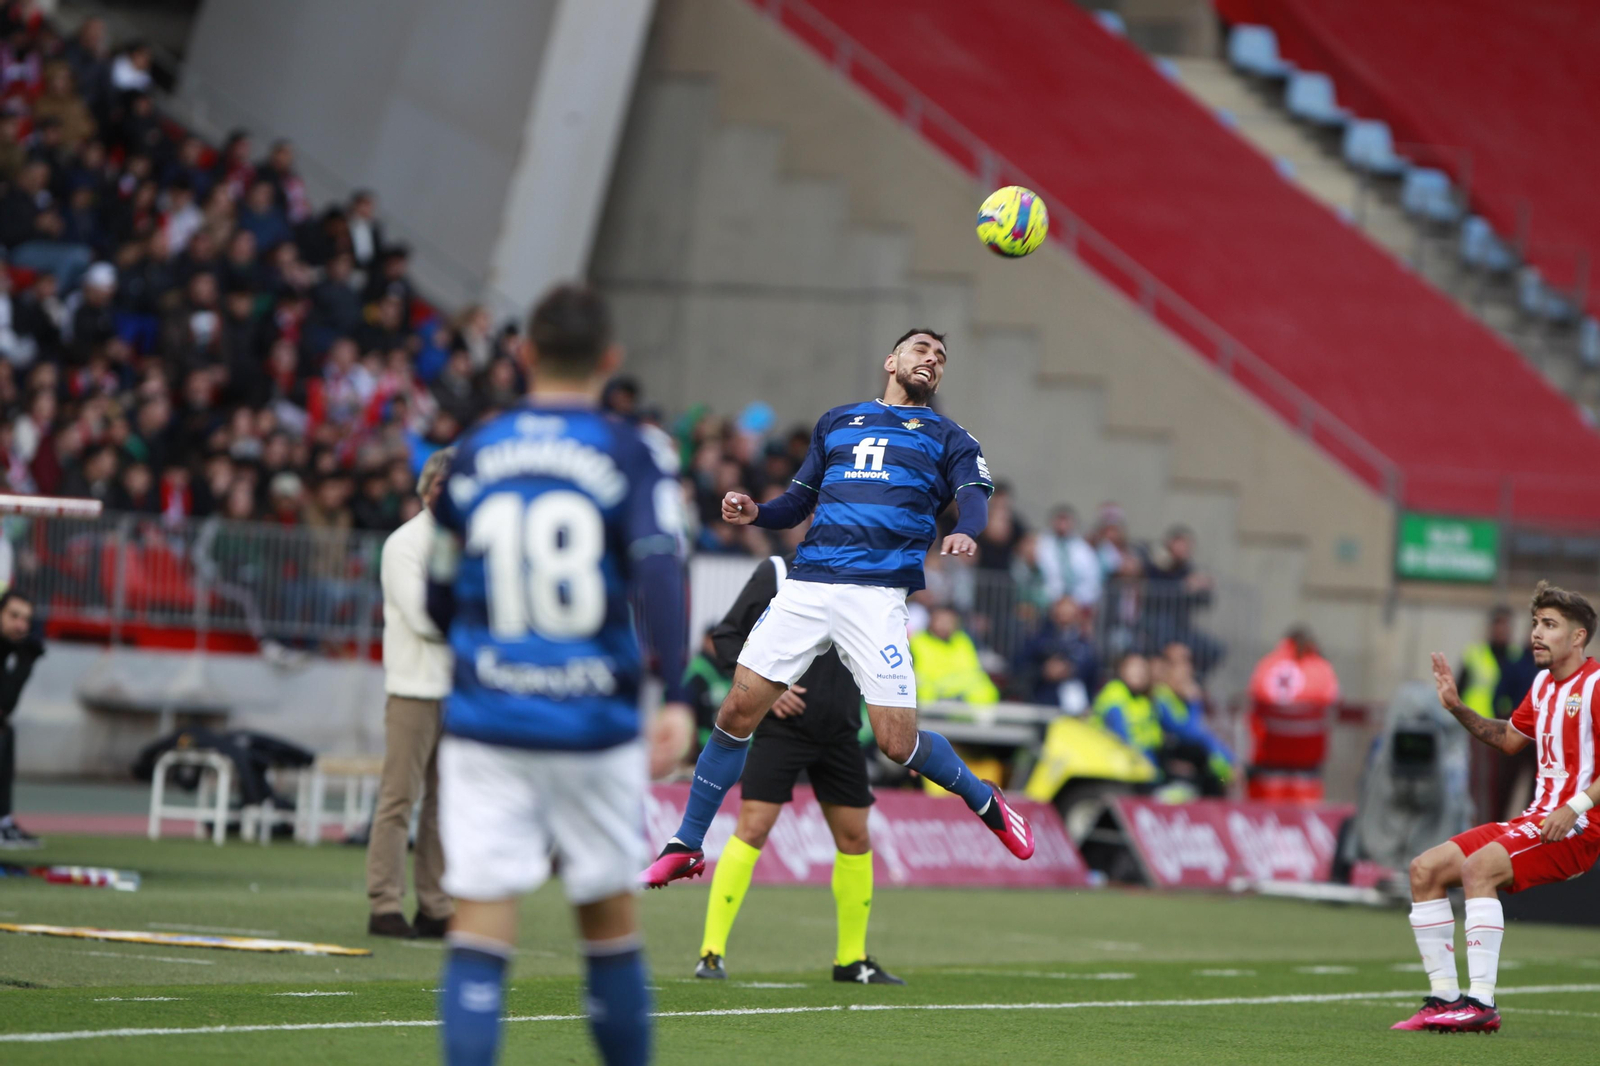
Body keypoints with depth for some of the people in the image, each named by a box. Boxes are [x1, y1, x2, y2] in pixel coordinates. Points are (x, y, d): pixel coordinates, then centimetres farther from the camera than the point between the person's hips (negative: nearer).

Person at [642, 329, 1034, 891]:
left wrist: (966, 532, -26)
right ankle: (685, 847, 8)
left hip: (878, 594, -3)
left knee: (898, 742, -9)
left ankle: (985, 801, 19)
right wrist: (755, 513, 3)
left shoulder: (947, 438, 15)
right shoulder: (837, 421, 23)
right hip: (806, 585, 3)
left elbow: (975, 496, -3)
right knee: (738, 711, -4)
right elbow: (799, 500, 25)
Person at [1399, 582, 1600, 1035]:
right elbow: (1510, 738, 30)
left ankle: (1481, 1004, -32)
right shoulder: (1544, 683, 15)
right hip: (1538, 818, 9)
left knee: (1479, 867, -31)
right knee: (1425, 869, 1)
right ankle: (1445, 997, 2)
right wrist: (1459, 708, 18)